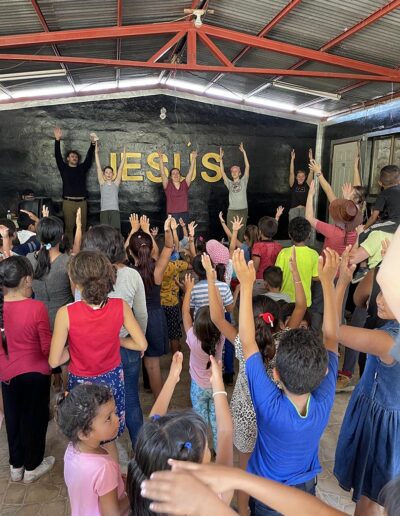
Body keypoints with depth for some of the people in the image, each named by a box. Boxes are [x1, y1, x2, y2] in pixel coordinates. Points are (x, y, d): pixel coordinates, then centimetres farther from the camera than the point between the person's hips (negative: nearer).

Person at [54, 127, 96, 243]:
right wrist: (57, 140, -15)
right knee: (69, 227, -3)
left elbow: (89, 157, 5)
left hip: (82, 202, 2)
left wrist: (93, 143, -9)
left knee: (82, 226, 2)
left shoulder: (82, 168, 14)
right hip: (68, 202, -2)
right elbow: (57, 156, -2)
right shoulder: (64, 168, 9)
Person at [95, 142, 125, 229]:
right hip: (104, 211, 0)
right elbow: (98, 167, 7)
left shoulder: (116, 183, 9)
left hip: (115, 210, 0)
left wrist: (124, 155, 2)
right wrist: (96, 152, 4)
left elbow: (120, 168, 6)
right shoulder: (102, 183, 9)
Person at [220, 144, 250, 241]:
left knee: (241, 233, 2)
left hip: (243, 210, -1)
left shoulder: (243, 181, 8)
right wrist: (221, 159, 0)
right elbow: (222, 172, 6)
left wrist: (243, 152, -3)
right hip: (231, 211, 1)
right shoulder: (229, 183, 12)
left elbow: (247, 166, 0)